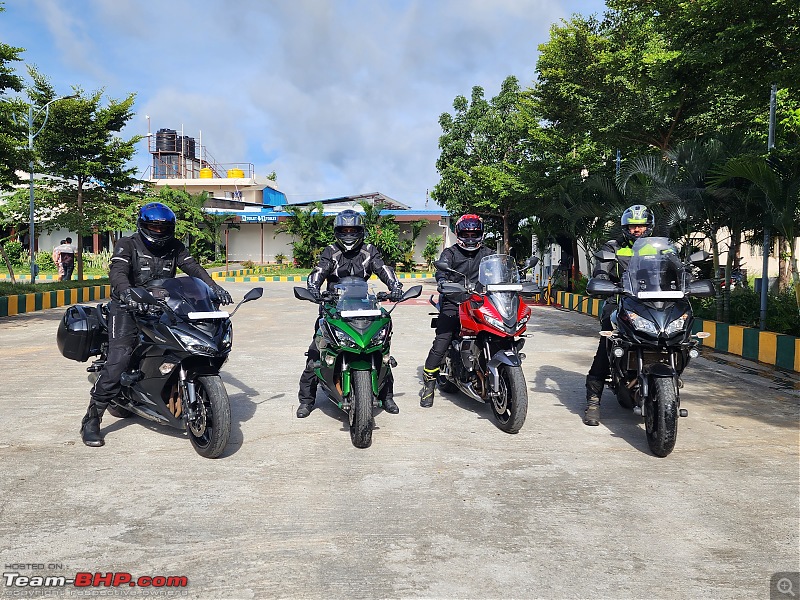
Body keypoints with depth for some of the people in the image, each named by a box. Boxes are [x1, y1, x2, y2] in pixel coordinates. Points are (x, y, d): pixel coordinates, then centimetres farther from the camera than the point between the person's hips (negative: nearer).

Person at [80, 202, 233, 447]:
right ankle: (91, 419, -12)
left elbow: (193, 267, -3)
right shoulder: (127, 245, -2)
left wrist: (214, 287, -22)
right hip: (128, 308, -4)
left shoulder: (174, 247, 11)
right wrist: (126, 291, -42)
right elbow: (117, 271, -19)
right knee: (119, 358, -19)